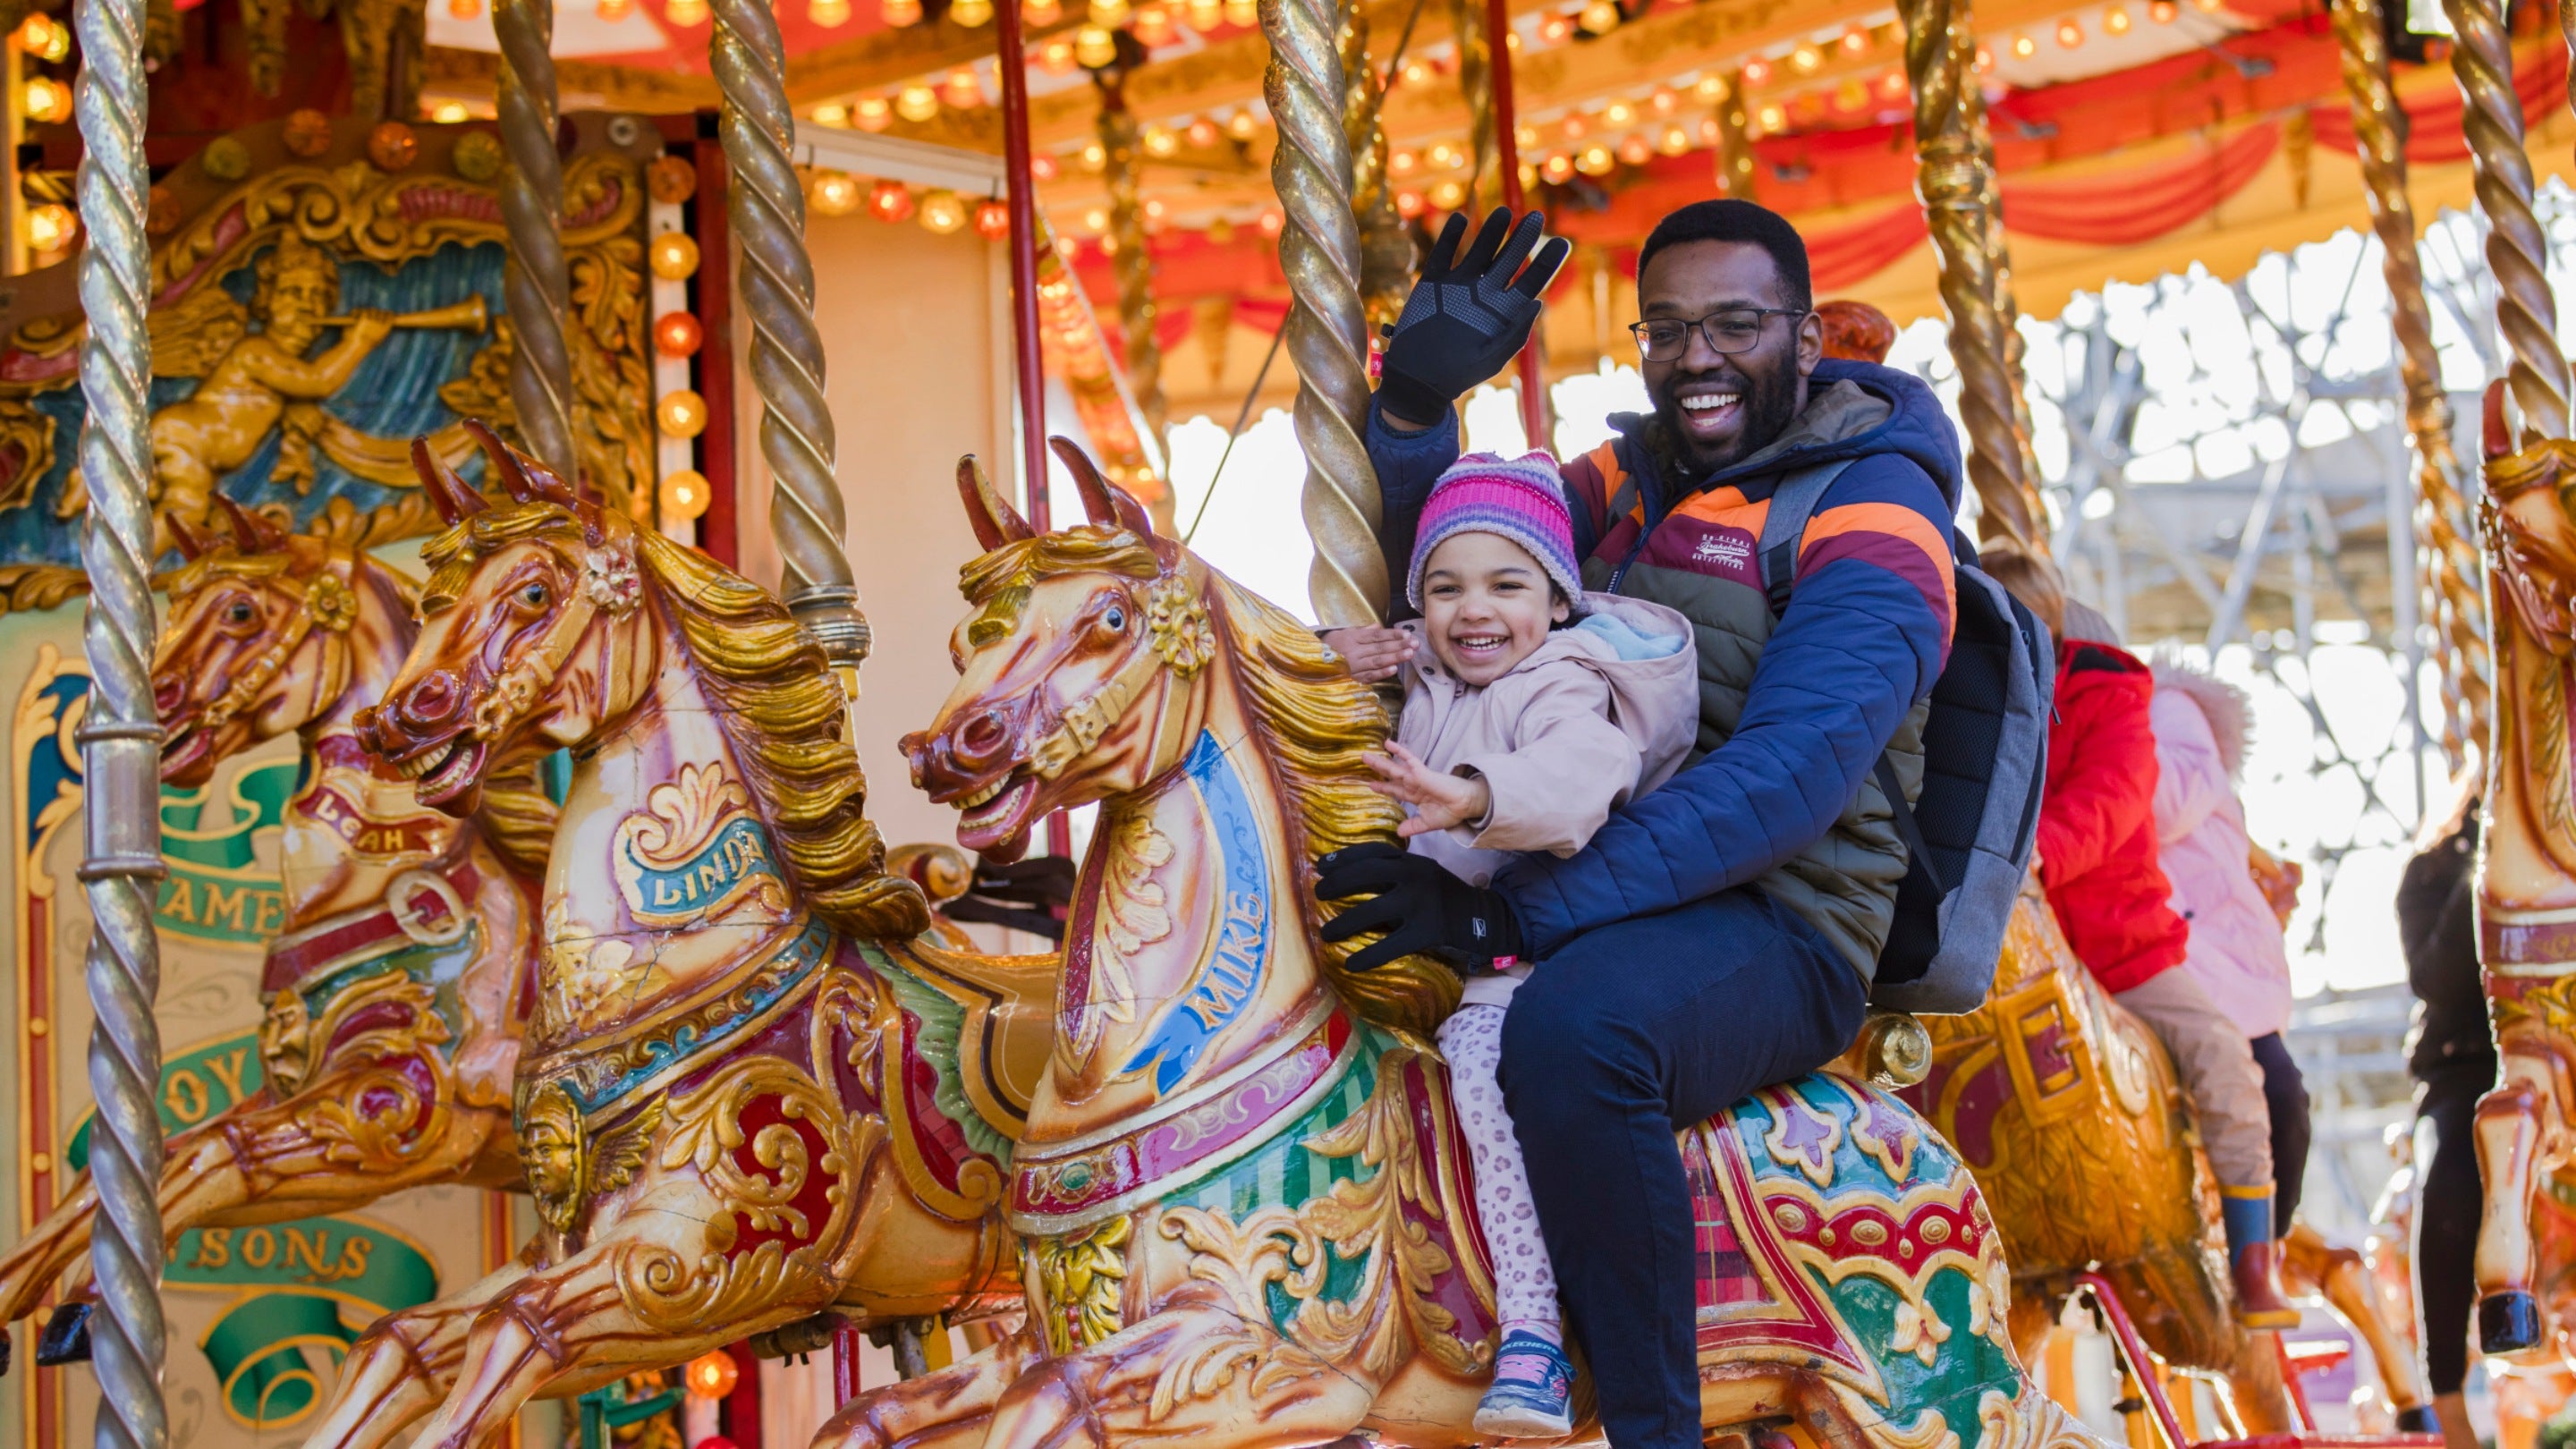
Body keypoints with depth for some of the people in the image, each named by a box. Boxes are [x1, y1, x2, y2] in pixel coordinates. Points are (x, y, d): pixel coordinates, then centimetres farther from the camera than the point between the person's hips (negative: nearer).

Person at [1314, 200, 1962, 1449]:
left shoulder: (1873, 506, -7)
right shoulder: (1631, 478, 16)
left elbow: (1793, 772, -21)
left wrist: (1520, 909, -30)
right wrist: (1414, 404, -5)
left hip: (1774, 930, -8)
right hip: (1593, 896, 8)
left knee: (1573, 1021, -38)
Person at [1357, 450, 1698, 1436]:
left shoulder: (1564, 689, -11)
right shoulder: (1425, 684, 15)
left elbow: (1580, 774, -33)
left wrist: (1472, 796, -50)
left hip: (1528, 956, -10)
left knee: (1487, 1062, -32)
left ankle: (1532, 1338, -33)